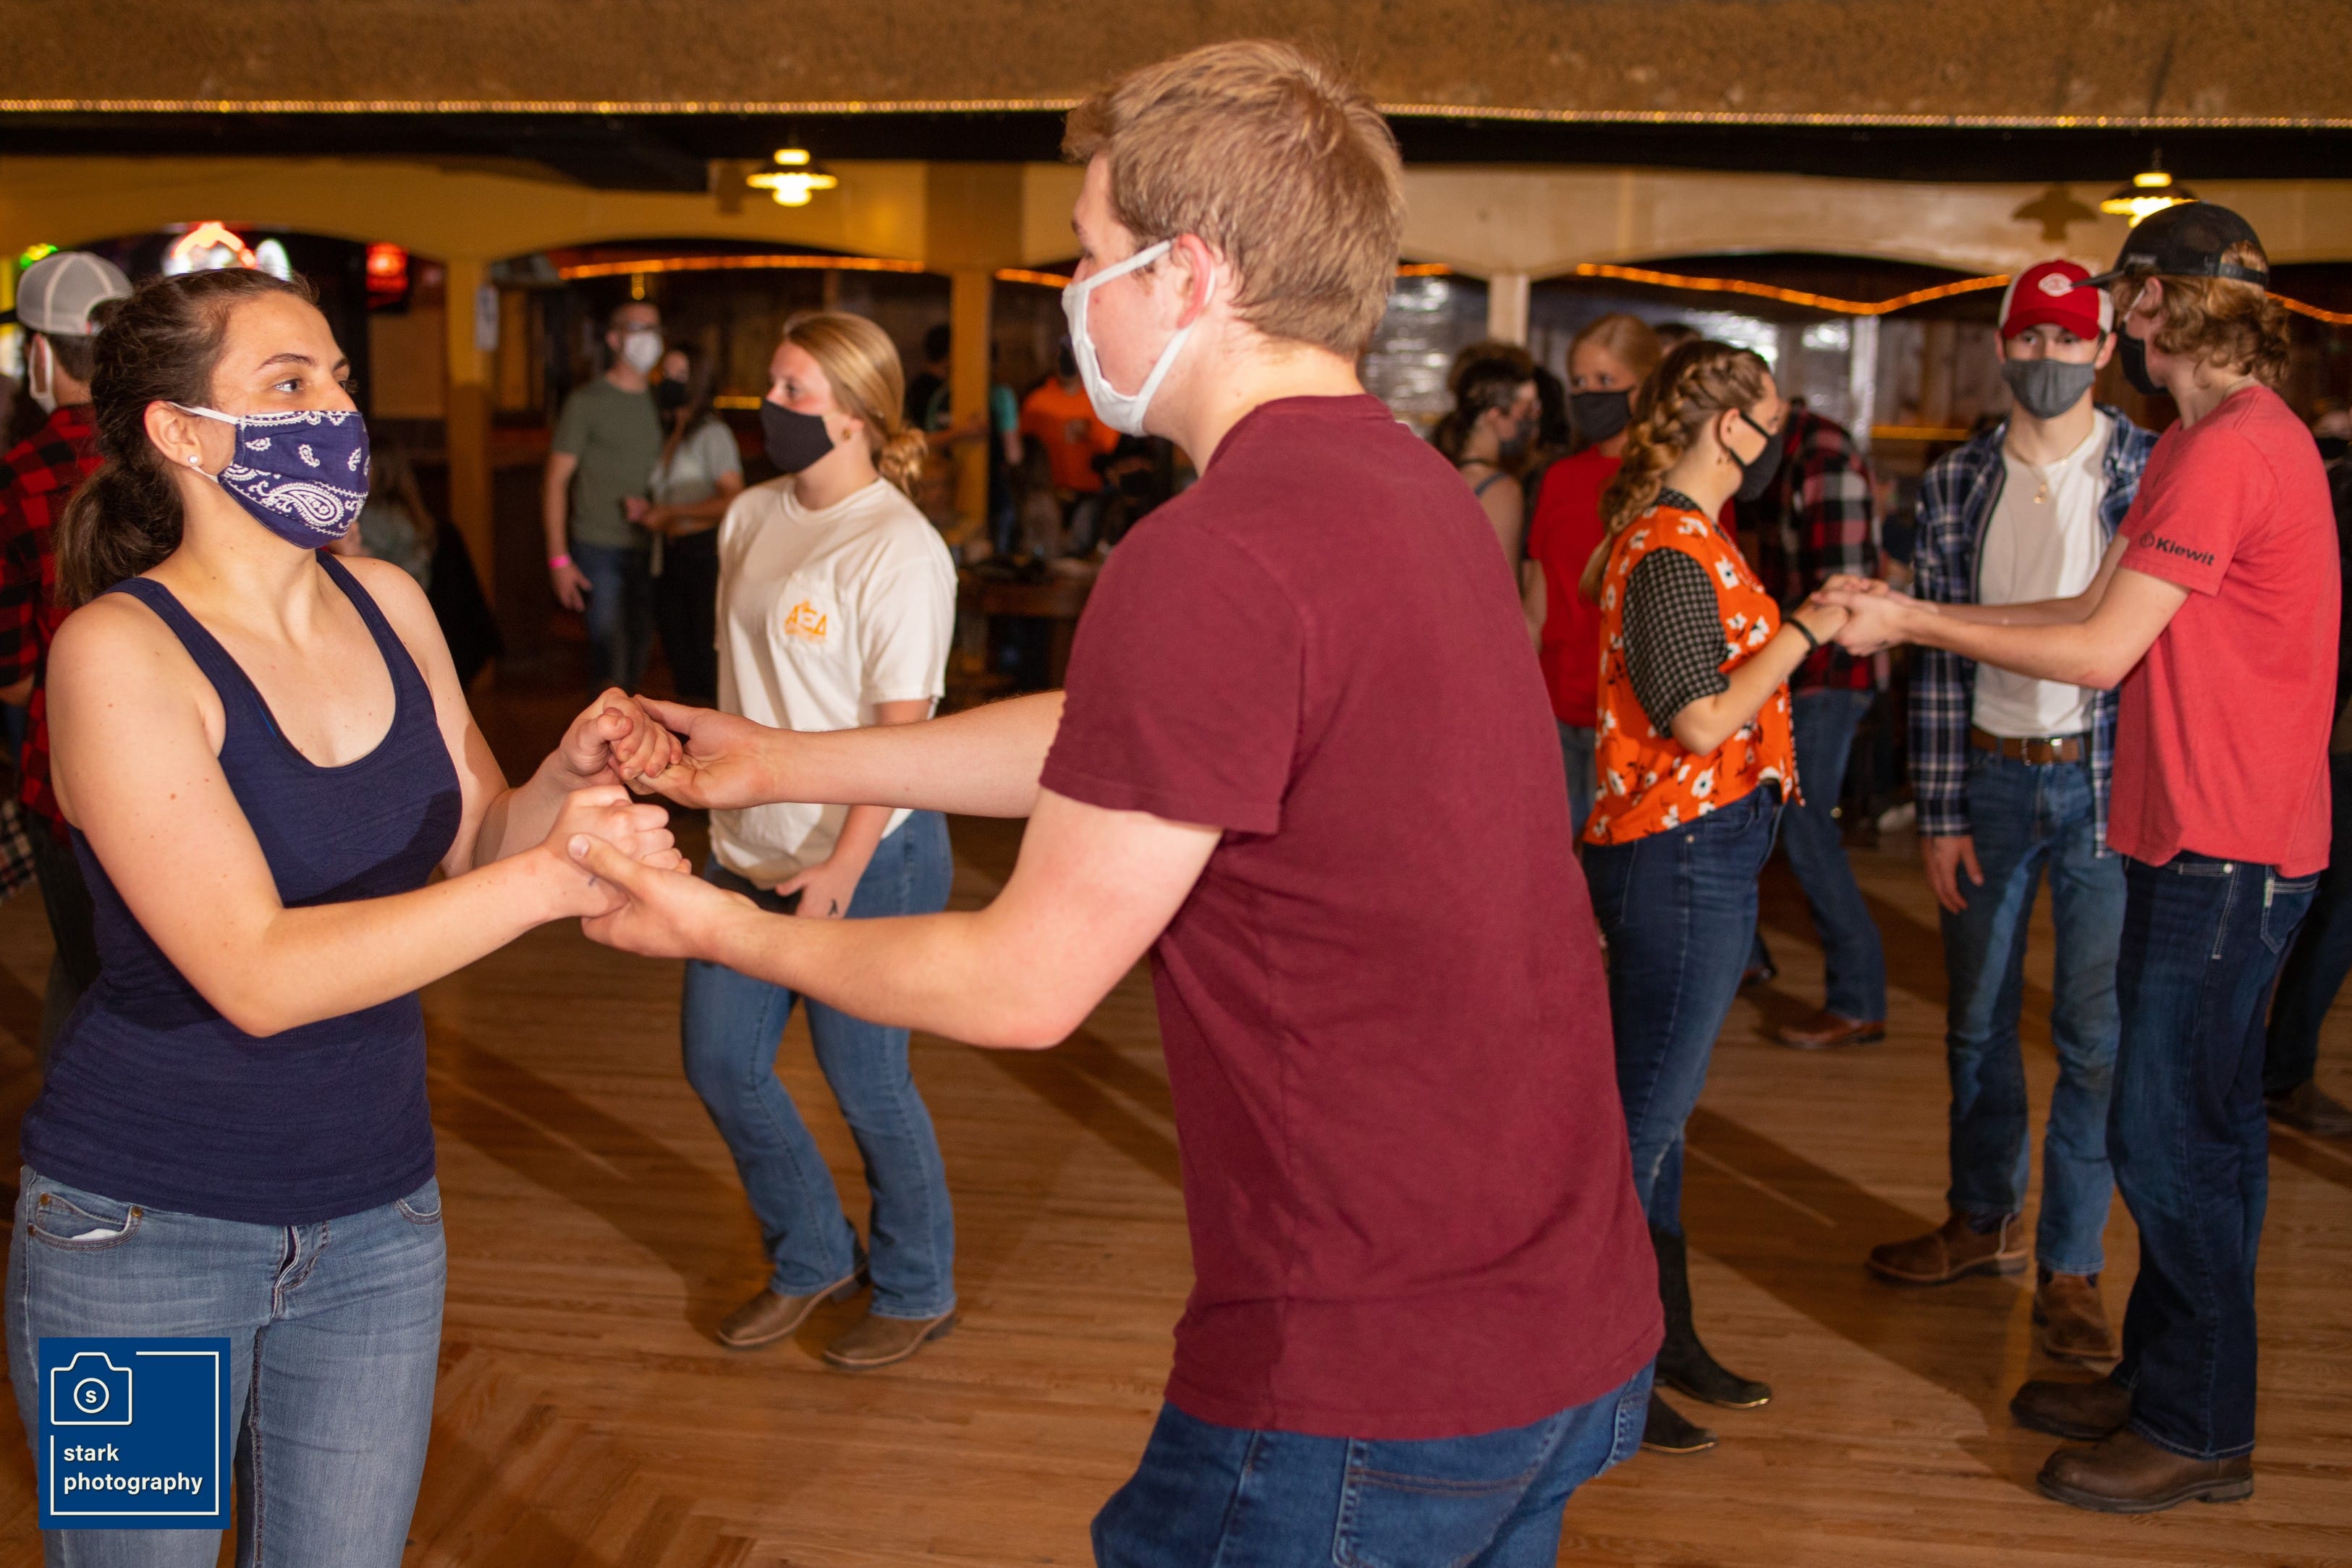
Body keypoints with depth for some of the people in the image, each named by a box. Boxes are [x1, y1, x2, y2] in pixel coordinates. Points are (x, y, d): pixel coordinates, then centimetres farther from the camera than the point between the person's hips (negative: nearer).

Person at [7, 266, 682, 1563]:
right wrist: (546, 879, -33)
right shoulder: (118, 651, -17)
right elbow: (257, 974, -26)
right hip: (142, 1230, -4)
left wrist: (570, 778, -12)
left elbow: (470, 848, 10)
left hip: (375, 1213, 5)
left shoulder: (388, 604, 0)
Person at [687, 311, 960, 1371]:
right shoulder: (754, 517, 7)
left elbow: (900, 732, -18)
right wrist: (721, 804, 15)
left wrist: (841, 868, -22)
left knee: (866, 1084, 3)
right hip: (750, 847, 8)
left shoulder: (897, 550, -16)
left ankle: (917, 1291, 26)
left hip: (864, 858, -8)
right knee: (719, 1062, 13)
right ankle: (813, 1260, 34)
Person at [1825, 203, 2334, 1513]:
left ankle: (2200, 1432, 11)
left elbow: (2101, 651, -20)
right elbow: (2098, 611, 13)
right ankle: (2162, 1379, 30)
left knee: (2172, 1136, -2)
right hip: (2201, 843, 10)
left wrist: (1915, 625, -10)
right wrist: (1912, 616, 9)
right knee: (2199, 1129, 17)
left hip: (2226, 852, -10)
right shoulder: (2205, 442, 15)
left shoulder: (2232, 451, -19)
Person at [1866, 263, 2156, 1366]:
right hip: (1987, 777, 3)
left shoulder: (2156, 472, -2)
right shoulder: (1956, 483, 4)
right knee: (1976, 1018, 13)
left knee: (2096, 1035, 2)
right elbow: (1936, 654, 3)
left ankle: (2068, 1264, 15)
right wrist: (1940, 812, -2)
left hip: (2105, 780, -2)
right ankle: (1985, 1222, 31)